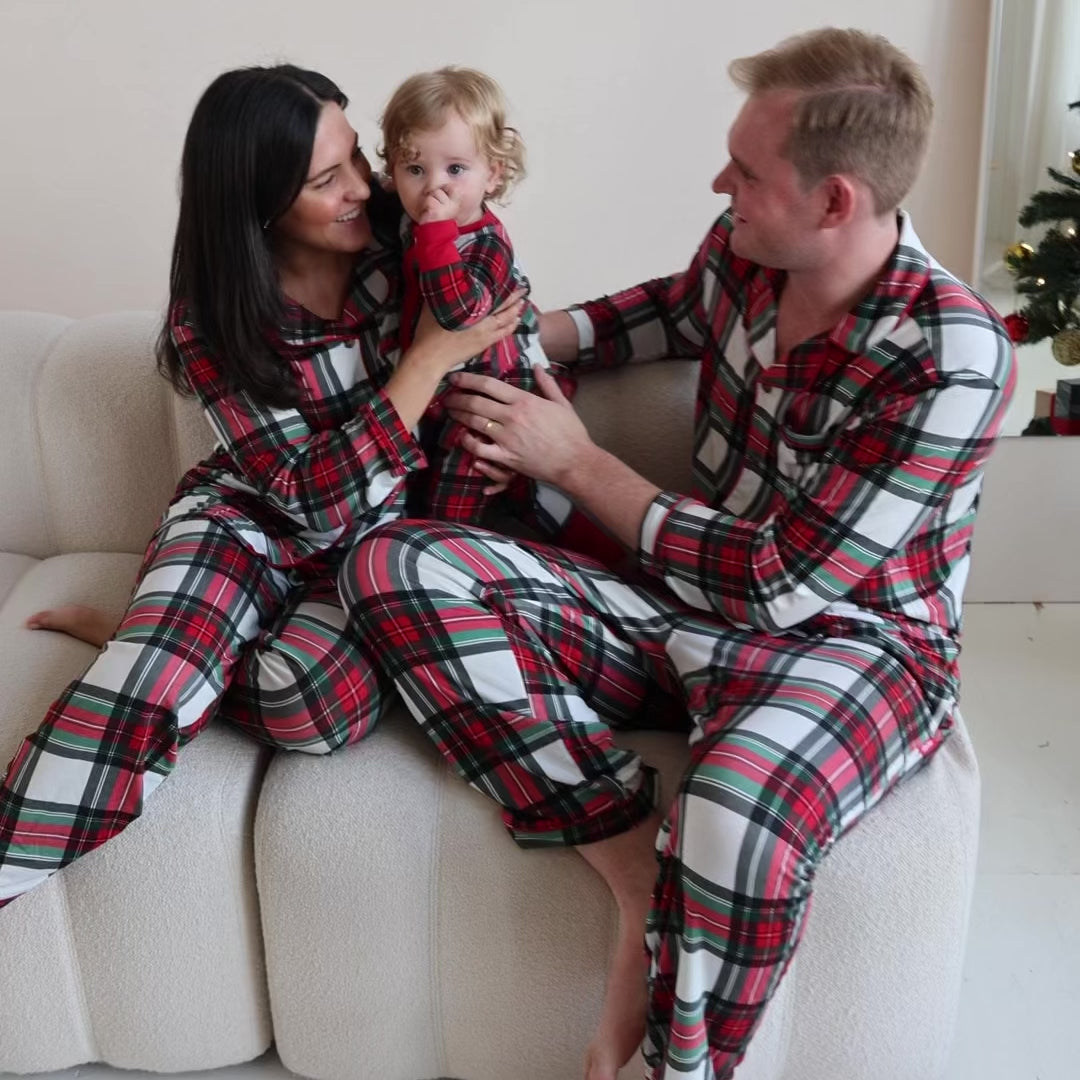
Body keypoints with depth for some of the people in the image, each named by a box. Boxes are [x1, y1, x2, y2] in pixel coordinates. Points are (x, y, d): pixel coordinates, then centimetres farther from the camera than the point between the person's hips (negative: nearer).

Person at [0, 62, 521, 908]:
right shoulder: (210, 325, -13)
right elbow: (315, 499, -20)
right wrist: (430, 358, -27)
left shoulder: (409, 241, -9)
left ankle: (152, 640, -5)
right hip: (253, 521, -1)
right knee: (141, 687, -32)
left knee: (316, 699, -31)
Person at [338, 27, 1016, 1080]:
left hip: (849, 638, -6)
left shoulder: (949, 358, -24)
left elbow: (781, 586, -22)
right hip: (694, 603, 7)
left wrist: (577, 463, -16)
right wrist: (531, 337, 9)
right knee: (393, 567, -13)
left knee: (734, 815, -44)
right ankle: (645, 878, -18)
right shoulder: (742, 246, -4)